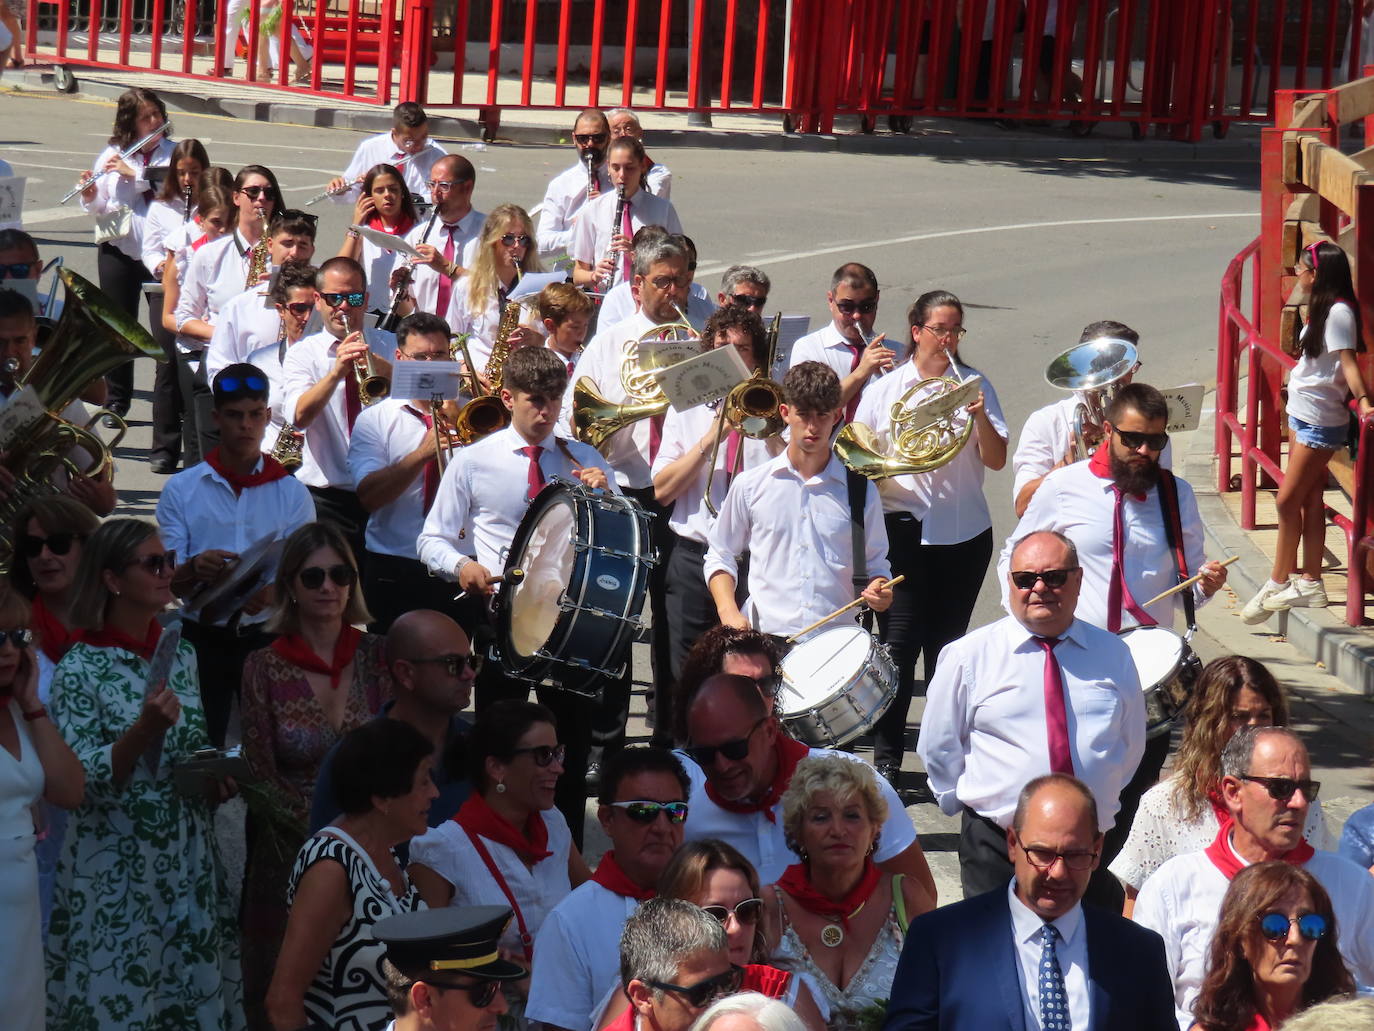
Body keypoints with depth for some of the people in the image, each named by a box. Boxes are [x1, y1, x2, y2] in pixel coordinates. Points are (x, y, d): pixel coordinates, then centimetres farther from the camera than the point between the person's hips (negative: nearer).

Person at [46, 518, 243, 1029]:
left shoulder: (182, 655, 7)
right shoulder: (80, 669, -10)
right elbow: (82, 780, -15)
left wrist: (214, 779, 1)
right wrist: (145, 729, -27)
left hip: (189, 857, 5)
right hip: (116, 866, -5)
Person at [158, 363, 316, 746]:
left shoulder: (293, 494, 7)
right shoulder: (181, 489, 6)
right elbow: (166, 582, 2)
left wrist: (274, 593, -22)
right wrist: (195, 570, -21)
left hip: (266, 637, 0)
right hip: (202, 638, 0)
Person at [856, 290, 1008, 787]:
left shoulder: (974, 384, 7)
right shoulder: (885, 389, 3)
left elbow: (996, 460, 1)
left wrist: (979, 416, -16)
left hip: (965, 531, 2)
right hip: (906, 527, -2)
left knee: (948, 644, 9)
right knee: (900, 642, -6)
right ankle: (887, 759, -1)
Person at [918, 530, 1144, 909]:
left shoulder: (1113, 655, 7)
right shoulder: (968, 656, -1)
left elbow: (1131, 742, 18)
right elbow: (939, 747, 5)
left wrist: (1103, 803, 10)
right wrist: (976, 806, 2)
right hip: (998, 846, -2)